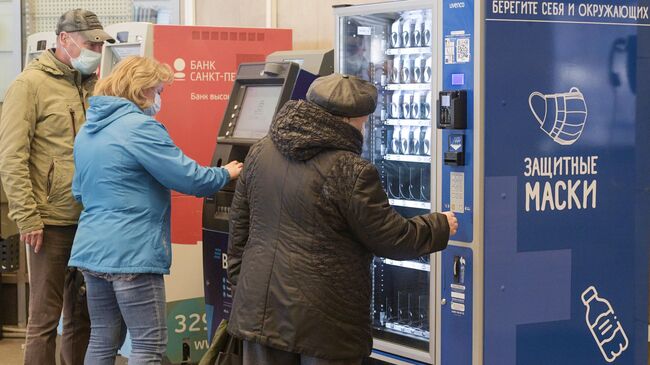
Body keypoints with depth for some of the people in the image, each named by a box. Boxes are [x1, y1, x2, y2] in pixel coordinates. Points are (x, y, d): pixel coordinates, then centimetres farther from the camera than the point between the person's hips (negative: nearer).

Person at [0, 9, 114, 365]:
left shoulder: (92, 85, 12)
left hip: (90, 220, 6)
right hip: (53, 222, -6)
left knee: (82, 315, 12)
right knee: (45, 319, -1)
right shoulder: (31, 84, -5)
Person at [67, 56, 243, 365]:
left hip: (92, 249, 9)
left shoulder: (88, 130, 14)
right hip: (131, 253, -9)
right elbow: (188, 177, -13)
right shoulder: (140, 128, -13)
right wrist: (226, 174, 4)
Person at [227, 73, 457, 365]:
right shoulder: (352, 172, -17)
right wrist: (441, 226, 9)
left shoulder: (261, 152, 4)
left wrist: (239, 281, 23)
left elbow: (239, 224, 12)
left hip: (259, 310, 6)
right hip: (322, 322, -6)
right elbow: (391, 239, -9)